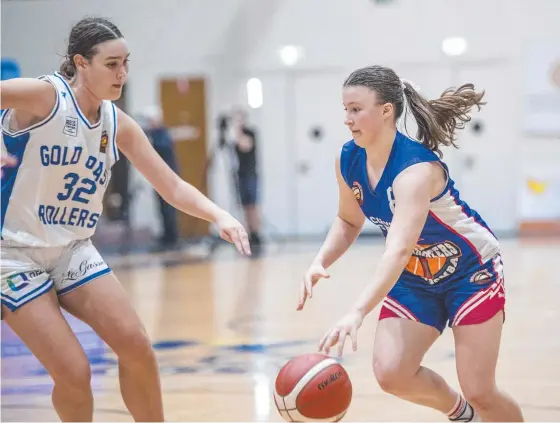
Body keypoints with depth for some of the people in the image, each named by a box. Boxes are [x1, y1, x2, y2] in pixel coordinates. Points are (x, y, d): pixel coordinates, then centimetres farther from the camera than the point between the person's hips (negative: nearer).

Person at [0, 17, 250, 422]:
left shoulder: (118, 125, 2)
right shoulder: (44, 96, -17)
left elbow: (172, 187, 5)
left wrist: (219, 215, -13)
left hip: (73, 249, 6)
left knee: (137, 347, -3)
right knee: (74, 373, -12)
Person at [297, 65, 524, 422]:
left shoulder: (417, 168, -34)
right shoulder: (348, 161, -12)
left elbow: (398, 249, -47)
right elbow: (349, 221, 8)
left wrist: (357, 313, -59)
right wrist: (320, 263, -12)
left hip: (472, 271, -6)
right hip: (414, 279, 6)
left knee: (479, 392, -8)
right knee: (391, 374, -12)